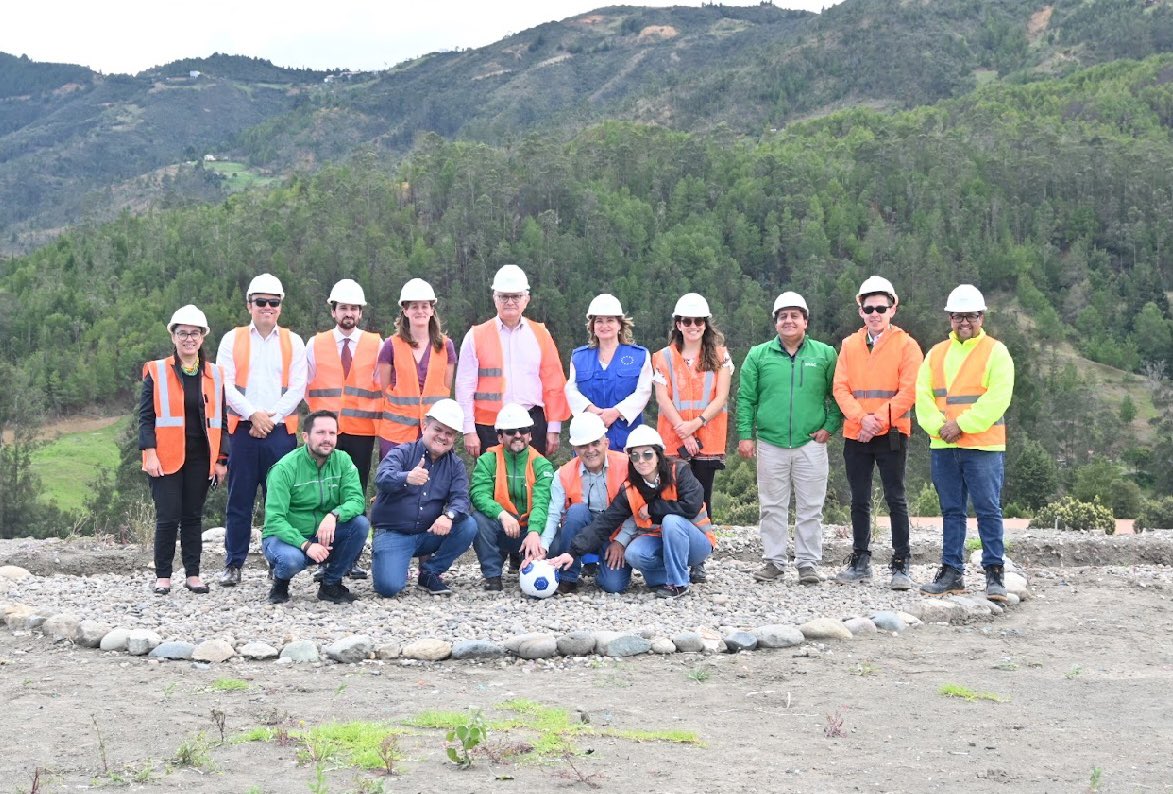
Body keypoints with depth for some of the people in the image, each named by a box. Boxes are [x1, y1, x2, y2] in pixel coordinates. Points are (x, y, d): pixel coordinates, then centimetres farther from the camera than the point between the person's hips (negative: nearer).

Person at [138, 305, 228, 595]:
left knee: (193, 516, 8)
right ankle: (163, 576, 6)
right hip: (166, 458, -3)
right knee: (168, 517, -5)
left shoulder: (215, 375, 10)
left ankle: (193, 574, 15)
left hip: (200, 457, 3)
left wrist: (221, 459, 5)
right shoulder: (156, 372, 2)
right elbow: (146, 417, -1)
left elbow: (220, 421, 11)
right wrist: (150, 453, -12)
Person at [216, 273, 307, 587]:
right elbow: (225, 384, 1)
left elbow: (297, 387, 4)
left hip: (281, 430, 0)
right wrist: (253, 414, -10)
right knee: (239, 501, 2)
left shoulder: (293, 342, 11)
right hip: (243, 430, 0)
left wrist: (272, 417, -8)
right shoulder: (232, 339, 9)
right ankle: (233, 564, 9)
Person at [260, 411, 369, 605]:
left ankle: (330, 584, -3)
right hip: (287, 536, -4)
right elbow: (274, 519, -22)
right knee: (292, 559, -37)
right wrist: (305, 545, -35)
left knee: (360, 523, -22)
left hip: (324, 536, 4)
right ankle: (280, 582, 2)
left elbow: (356, 500, -16)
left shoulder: (342, 461, -5)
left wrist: (334, 515, -38)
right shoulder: (285, 468, -17)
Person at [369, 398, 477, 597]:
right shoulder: (402, 453, -7)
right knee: (389, 586, -26)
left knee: (468, 526, -21)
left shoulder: (455, 465, 7)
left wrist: (449, 515, -33)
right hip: (393, 533, -4)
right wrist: (406, 478, -51)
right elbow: (382, 478, -27)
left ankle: (430, 572, -1)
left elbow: (460, 498, -8)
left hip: (429, 534, 4)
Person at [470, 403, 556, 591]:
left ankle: (524, 560, 7)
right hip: (499, 529, 0)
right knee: (479, 518, -30)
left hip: (529, 532, 0)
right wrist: (502, 515, -38)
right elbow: (478, 494, -20)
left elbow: (541, 503, -19)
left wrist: (534, 532, -38)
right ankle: (492, 575, -15)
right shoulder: (487, 461, -4)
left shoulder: (542, 465, -4)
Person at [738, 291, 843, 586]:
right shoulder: (759, 355, 6)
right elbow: (745, 398, 6)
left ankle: (808, 563, 12)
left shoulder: (825, 355, 4)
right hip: (770, 445, 1)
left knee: (810, 509, 3)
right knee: (773, 508, 7)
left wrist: (830, 426, -3)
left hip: (811, 444, -1)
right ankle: (773, 561, 16)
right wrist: (745, 435, 0)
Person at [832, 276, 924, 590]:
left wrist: (879, 421, -15)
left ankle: (901, 564, 1)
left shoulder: (906, 345, 0)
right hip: (855, 435, 4)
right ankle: (860, 561, 18)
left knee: (895, 499, -2)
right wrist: (862, 418, -13)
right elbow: (840, 388, 3)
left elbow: (908, 391, -8)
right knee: (859, 501, 10)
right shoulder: (849, 346, 11)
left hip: (891, 434, -4)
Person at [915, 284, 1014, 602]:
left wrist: (961, 425, -15)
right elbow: (923, 396, 6)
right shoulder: (936, 354, 14)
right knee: (951, 511, 10)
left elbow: (997, 399, -11)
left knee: (988, 510, -4)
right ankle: (951, 572, 15)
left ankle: (994, 573, 2)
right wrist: (939, 426, -11)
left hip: (983, 446, -5)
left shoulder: (996, 352, 0)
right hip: (943, 447, 5)